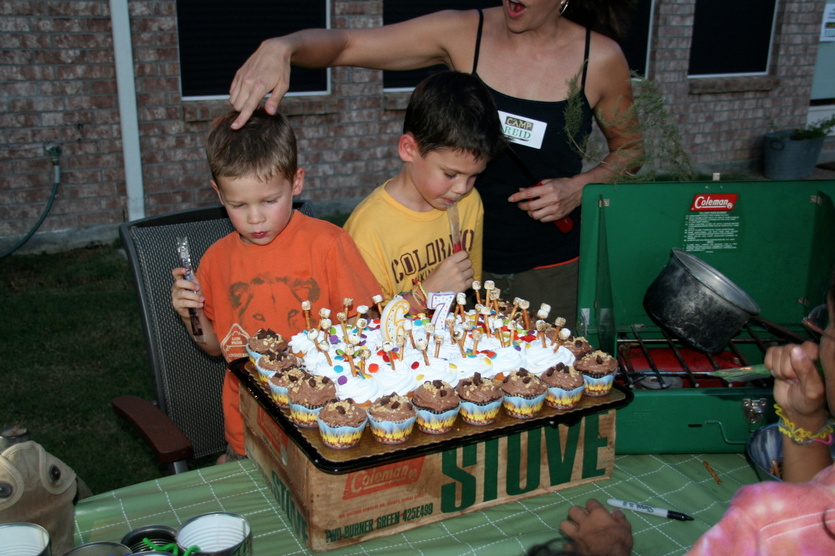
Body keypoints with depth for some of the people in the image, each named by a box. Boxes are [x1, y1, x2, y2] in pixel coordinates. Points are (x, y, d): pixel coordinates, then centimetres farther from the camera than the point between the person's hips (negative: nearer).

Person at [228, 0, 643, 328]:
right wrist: (282, 46, -32)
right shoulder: (464, 34, -8)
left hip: (554, 272, 0)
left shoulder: (601, 60, -7)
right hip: (466, 261, 0)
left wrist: (580, 187, -10)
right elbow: (344, 45, -10)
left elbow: (630, 149, 10)